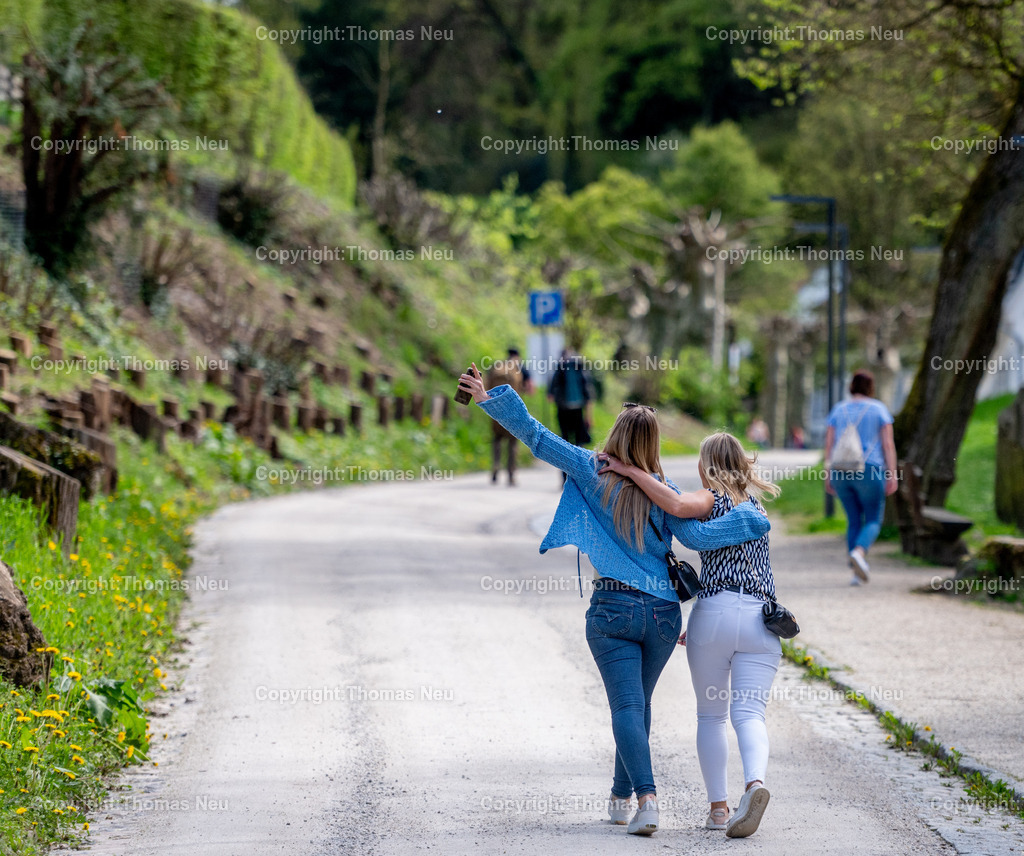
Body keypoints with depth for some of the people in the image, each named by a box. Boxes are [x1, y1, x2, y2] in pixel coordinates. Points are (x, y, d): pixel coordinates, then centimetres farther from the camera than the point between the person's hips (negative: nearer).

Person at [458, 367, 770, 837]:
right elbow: (699, 537, -13)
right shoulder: (664, 492, -2)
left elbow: (538, 438, -3)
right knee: (639, 703, 18)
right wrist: (750, 517, -1)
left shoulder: (594, 473, -3)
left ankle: (646, 794, -26)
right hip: (663, 612, 2)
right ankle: (621, 797, 27)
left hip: (613, 608, -2)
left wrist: (490, 400, 2)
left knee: (627, 706, -6)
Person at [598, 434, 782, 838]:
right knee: (748, 712, -4)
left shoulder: (713, 498, 4)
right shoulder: (755, 506, 23)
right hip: (761, 618, 3)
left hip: (715, 611, -3)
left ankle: (718, 806, 6)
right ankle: (755, 780, -31)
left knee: (711, 714, 10)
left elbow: (675, 505, -20)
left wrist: (629, 470, -12)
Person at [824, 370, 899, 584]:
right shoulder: (879, 409, -1)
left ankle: (857, 571, 7)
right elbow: (888, 444, -6)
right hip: (869, 471, -4)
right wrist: (892, 476, -5)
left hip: (841, 471, 4)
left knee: (854, 521, 14)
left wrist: (828, 475, 9)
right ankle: (859, 552, -24)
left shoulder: (838, 410, 8)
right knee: (873, 521, 6)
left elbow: (829, 444, 5)